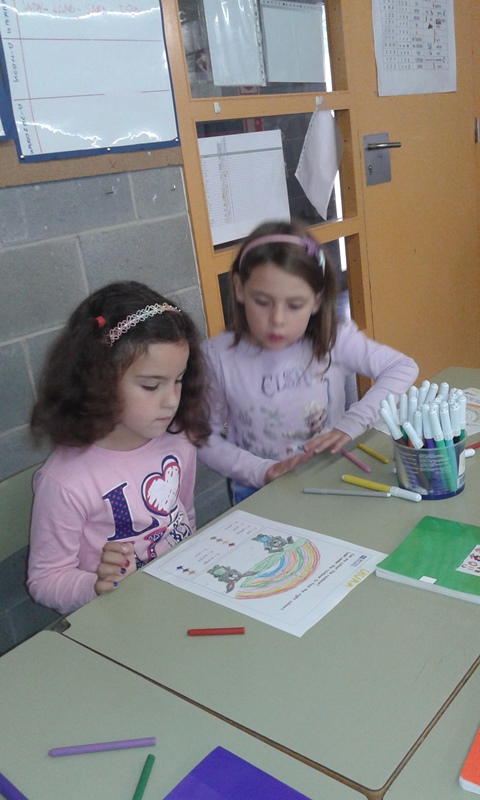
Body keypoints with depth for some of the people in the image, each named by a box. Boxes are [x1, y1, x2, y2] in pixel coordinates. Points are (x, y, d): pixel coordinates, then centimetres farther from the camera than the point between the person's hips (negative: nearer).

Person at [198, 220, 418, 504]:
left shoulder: (333, 340, -9)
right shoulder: (219, 357, -10)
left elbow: (404, 368, -3)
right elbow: (207, 440, -4)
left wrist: (352, 424, -13)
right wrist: (263, 471, -18)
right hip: (258, 493, 0)